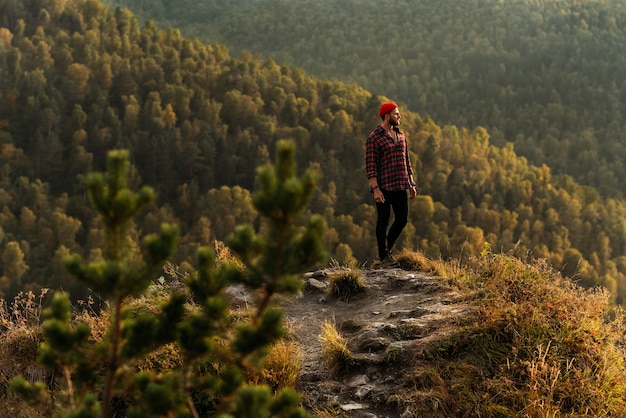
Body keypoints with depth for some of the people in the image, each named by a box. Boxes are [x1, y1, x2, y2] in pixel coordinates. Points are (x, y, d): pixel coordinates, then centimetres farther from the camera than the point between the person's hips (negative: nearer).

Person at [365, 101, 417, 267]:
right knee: (383, 221, 1)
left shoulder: (401, 135, 13)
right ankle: (383, 257, 10)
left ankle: (387, 249, 26)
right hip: (384, 187, -7)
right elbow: (370, 166, -11)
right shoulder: (374, 138, -8)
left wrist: (411, 184, 15)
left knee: (402, 219, 8)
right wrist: (375, 188, -18)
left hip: (400, 186, 7)